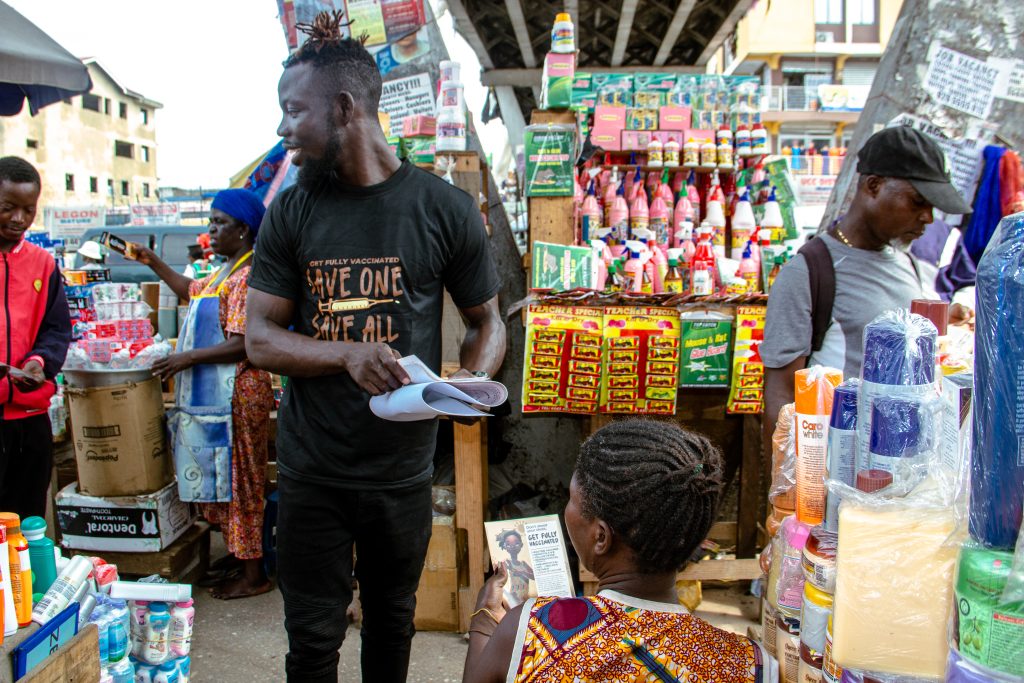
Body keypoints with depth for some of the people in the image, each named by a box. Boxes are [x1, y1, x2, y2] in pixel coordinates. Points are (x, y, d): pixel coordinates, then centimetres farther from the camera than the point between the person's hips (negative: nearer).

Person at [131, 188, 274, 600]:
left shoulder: (246, 277, -18)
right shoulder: (224, 273, 15)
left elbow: (242, 345, -23)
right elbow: (192, 290, 35)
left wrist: (188, 358, -19)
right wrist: (153, 263, 29)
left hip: (237, 394, -10)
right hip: (213, 393, 10)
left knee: (240, 481, -2)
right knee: (222, 477, 17)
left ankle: (253, 575, 10)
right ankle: (234, 556, 32)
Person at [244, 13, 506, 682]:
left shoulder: (446, 209, -6)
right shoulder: (292, 212, -1)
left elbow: (488, 321, 3)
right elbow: (260, 338, -3)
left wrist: (471, 381, -19)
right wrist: (349, 354, -22)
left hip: (403, 468, 0)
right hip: (312, 469, 1)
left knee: (392, 619, 21)